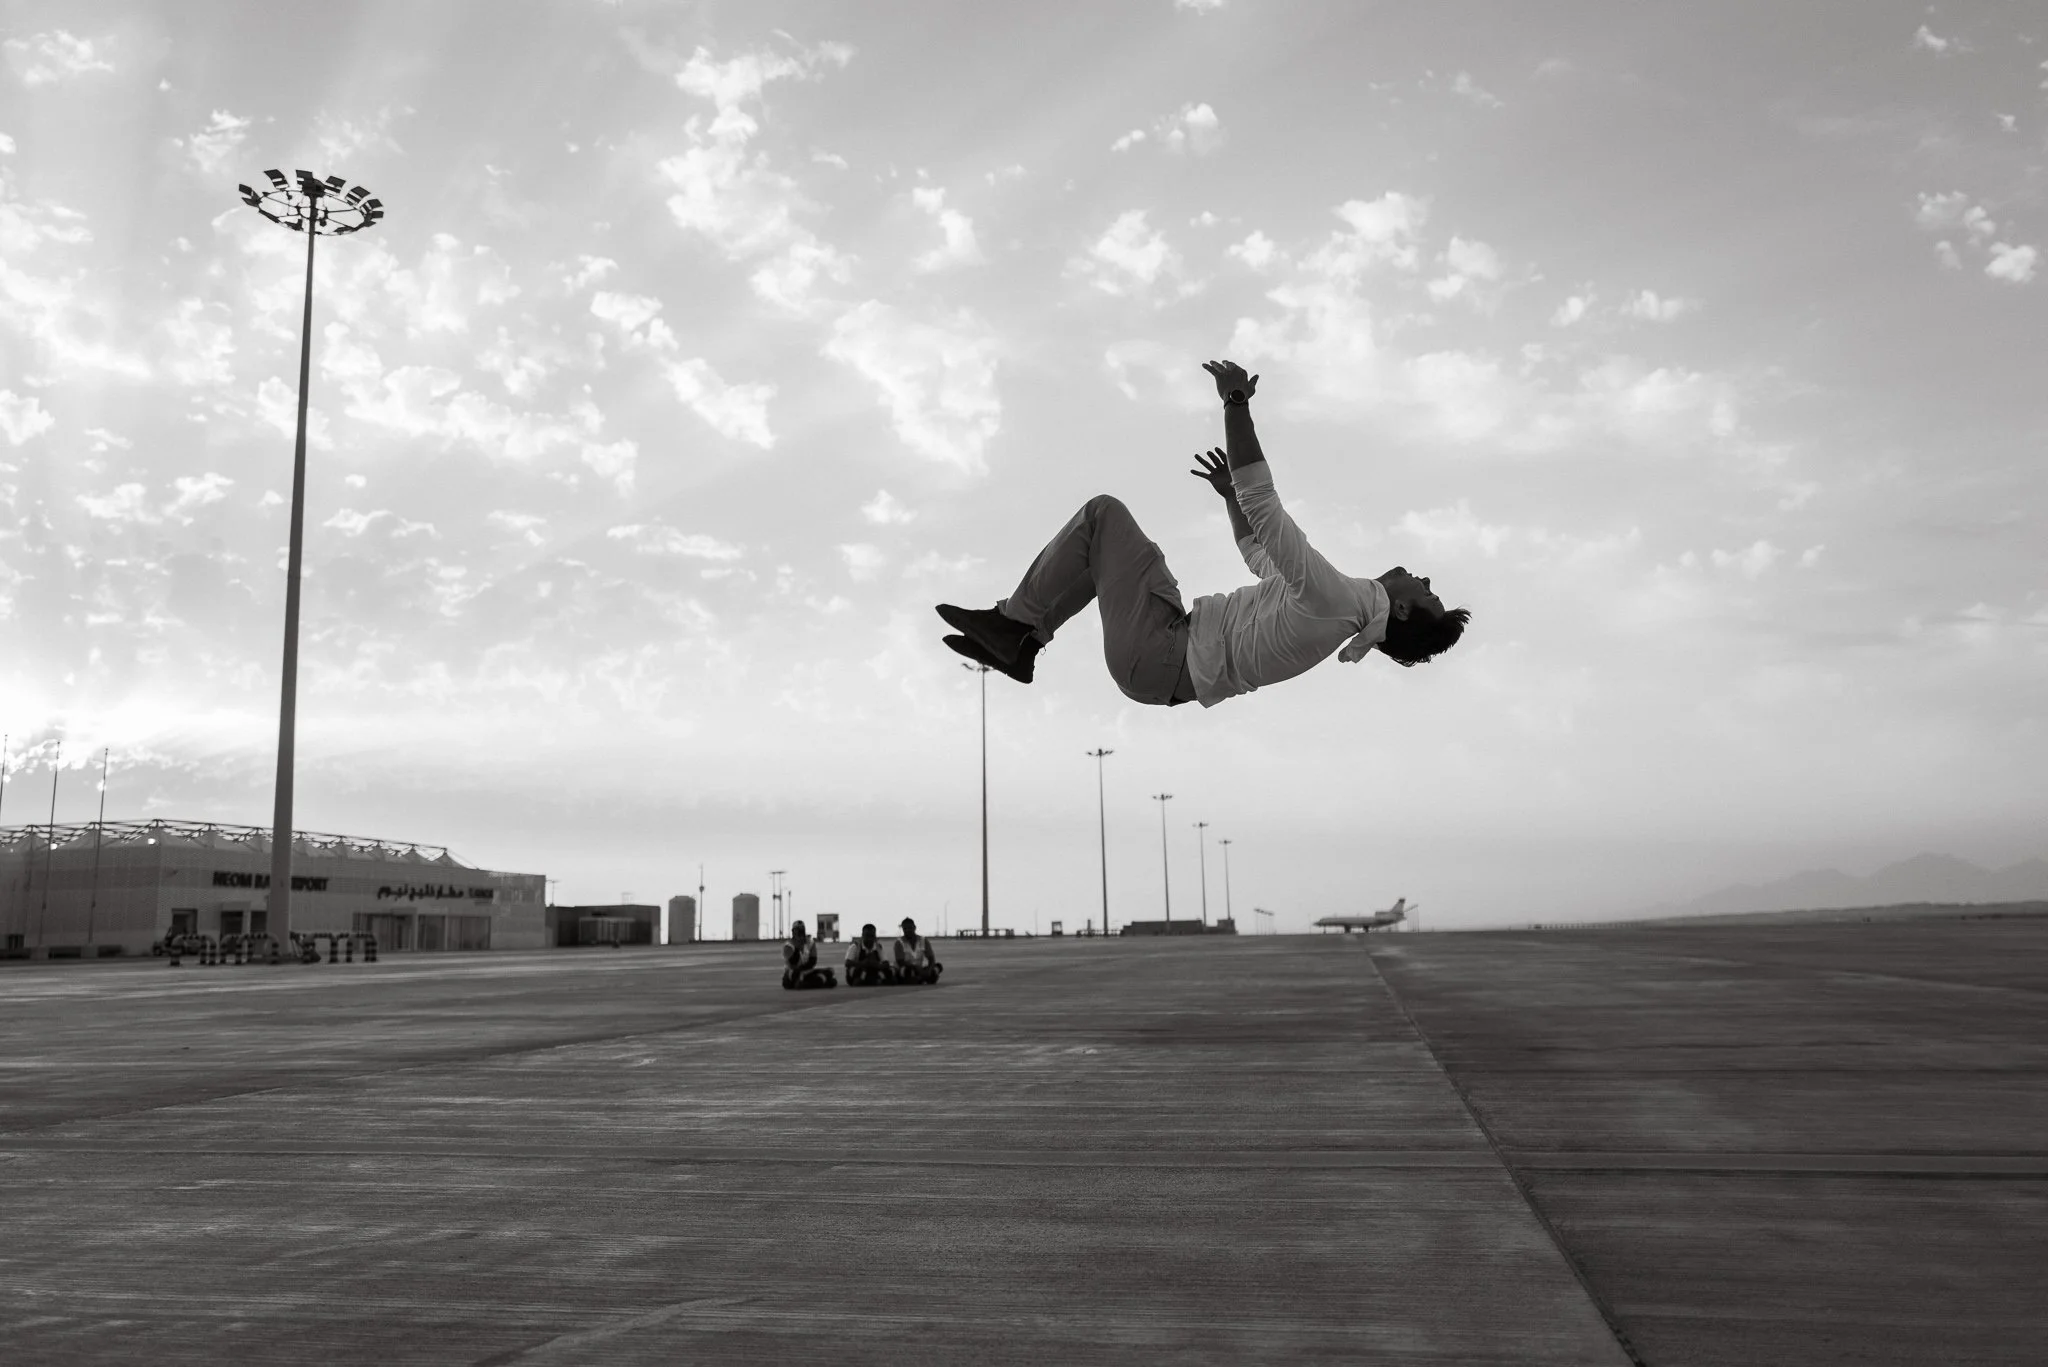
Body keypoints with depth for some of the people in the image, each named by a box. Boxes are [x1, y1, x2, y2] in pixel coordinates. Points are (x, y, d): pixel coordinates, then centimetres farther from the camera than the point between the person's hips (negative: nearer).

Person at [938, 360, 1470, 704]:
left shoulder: (1337, 600, -21)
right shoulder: (1342, 613, 9)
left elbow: (1263, 501, -22)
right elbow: (1260, 555, 28)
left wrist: (1236, 402, -18)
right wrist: (1230, 493, 29)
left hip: (1155, 658, -9)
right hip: (1173, 661, 9)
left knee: (1103, 512, -6)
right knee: (1105, 544, 21)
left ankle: (1013, 624, 1)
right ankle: (1016, 642, 14)